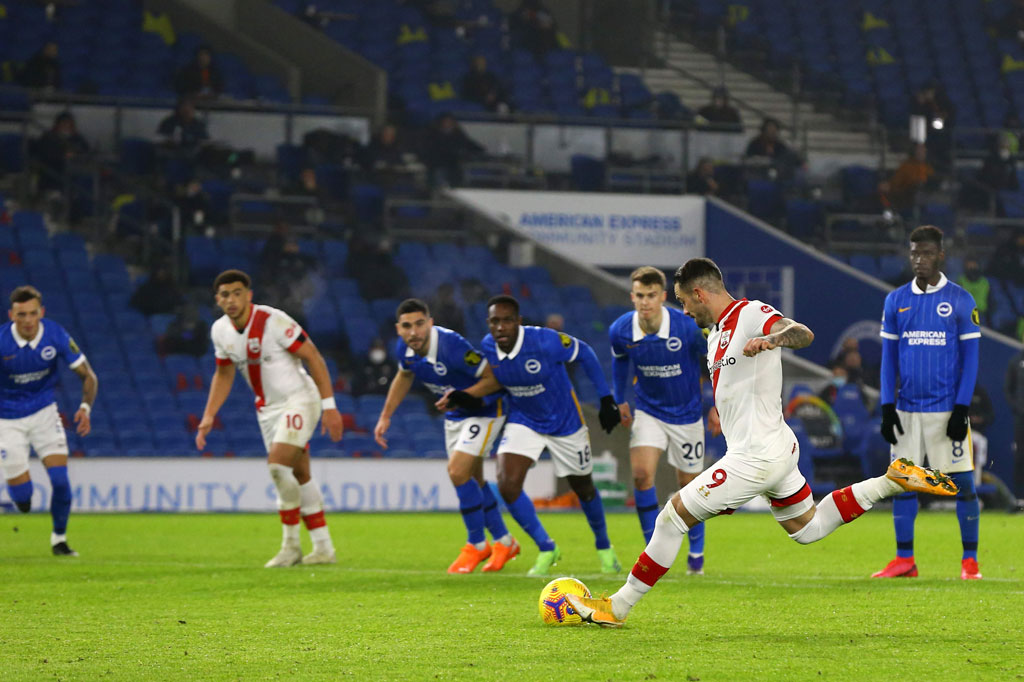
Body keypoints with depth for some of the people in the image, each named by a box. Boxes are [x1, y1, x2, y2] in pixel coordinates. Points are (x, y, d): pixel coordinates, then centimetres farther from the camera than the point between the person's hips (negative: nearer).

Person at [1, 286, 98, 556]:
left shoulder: (56, 336, -15)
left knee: (61, 480, -14)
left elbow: (88, 376, -5)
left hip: (44, 412, 2)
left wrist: (85, 407, -20)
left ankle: (59, 539, 8)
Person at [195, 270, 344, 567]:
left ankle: (291, 544, -9)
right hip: (267, 408, 7)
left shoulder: (273, 321, -21)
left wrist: (329, 406, -18)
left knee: (278, 464, -21)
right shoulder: (220, 331, -1)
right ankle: (324, 548, 16)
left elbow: (313, 358, -17)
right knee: (299, 476, 9)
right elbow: (224, 374, 15)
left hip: (299, 400, -7)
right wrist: (208, 416, 6)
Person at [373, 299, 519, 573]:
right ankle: (504, 542, 32)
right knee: (472, 478, 14)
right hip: (455, 415, 8)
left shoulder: (451, 346, -34)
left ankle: (477, 545, 0)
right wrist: (385, 417, 13)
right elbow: (404, 377, 13)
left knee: (458, 471, -17)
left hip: (484, 410, -8)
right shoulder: (404, 350, -11)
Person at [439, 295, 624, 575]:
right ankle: (546, 549, 3)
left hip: (565, 423, -3)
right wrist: (464, 397, -12)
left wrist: (606, 398, -10)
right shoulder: (488, 347, -15)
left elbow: (585, 354, -13)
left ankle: (604, 546, 43)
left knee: (583, 489, 14)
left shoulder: (545, 342, -30)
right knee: (508, 486, -17)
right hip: (523, 423, 3)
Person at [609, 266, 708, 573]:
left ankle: (696, 553, 29)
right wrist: (619, 401, 12)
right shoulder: (620, 330, -15)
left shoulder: (689, 327, -24)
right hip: (648, 412, 2)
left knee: (689, 485, 7)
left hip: (686, 413, -2)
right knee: (641, 475, -17)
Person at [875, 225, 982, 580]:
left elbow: (970, 357, -2)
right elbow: (888, 357, 11)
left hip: (947, 410, -3)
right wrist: (887, 406, 3)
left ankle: (970, 560, 6)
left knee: (962, 482, -2)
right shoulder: (896, 301, 8)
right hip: (907, 409, 3)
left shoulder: (960, 300, -1)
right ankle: (904, 559, 9)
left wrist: (961, 409, -9)